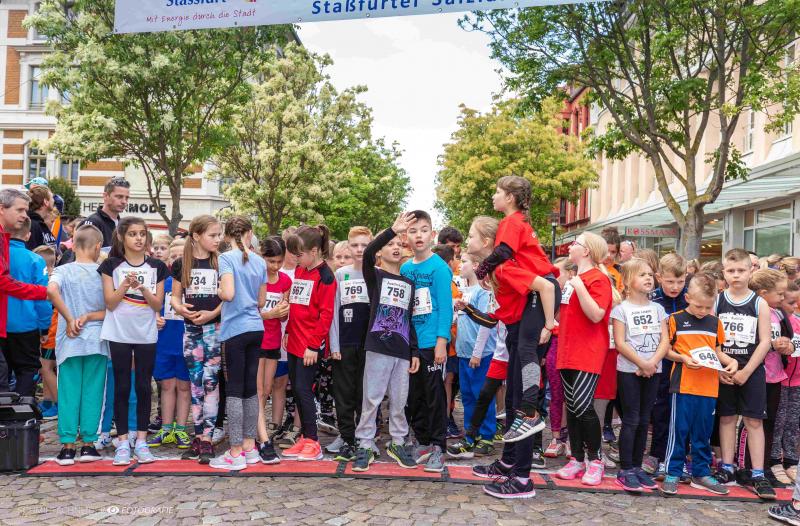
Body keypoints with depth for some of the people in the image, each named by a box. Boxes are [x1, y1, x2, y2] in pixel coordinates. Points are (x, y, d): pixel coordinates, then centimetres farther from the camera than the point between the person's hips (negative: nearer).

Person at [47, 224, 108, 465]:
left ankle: (67, 446, 8)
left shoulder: (63, 270, -1)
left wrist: (70, 319, -13)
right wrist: (89, 316, -5)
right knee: (92, 392, 6)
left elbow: (52, 291, -21)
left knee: (69, 393, 6)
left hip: (70, 342, 0)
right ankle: (88, 444, 10)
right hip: (97, 341, 0)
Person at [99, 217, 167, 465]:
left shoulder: (157, 267, 4)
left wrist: (142, 287, -14)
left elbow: (158, 305, 1)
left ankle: (141, 441, 13)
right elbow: (110, 303, -5)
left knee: (144, 387, 4)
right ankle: (122, 442, 11)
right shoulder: (111, 265, 1)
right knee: (122, 387, 3)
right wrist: (126, 283, -17)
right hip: (119, 334, -1)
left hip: (147, 335, 1)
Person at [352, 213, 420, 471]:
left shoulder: (409, 283, 14)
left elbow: (410, 319, 14)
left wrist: (415, 351, 9)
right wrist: (391, 230, -28)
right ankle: (365, 446, 9)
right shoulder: (374, 276, 3)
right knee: (372, 398, -1)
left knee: (399, 400, 9)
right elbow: (367, 253, -19)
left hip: (402, 350, 4)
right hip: (377, 346, -4)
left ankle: (397, 443, 23)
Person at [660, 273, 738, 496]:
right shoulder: (675, 319, -1)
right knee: (679, 429, 1)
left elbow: (717, 351, 17)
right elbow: (666, 350, 1)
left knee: (703, 431, 12)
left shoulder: (715, 322, 11)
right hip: (683, 384, -4)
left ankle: (701, 473, 25)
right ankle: (673, 472, 11)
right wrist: (683, 358, -15)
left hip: (709, 386, 4)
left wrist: (731, 361, -1)